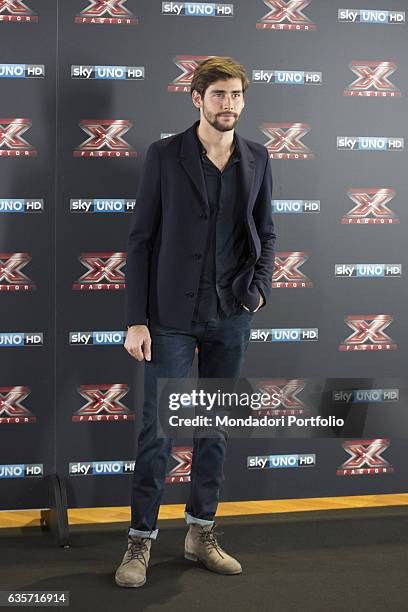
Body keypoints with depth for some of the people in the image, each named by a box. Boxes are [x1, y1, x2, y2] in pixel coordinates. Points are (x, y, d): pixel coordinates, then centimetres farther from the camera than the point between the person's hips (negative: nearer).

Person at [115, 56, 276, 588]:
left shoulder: (256, 159, 6)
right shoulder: (165, 155, -5)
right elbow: (140, 239, -5)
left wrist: (261, 282, -3)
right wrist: (136, 320, -9)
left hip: (231, 315, 4)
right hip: (172, 315, -3)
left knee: (215, 426, 11)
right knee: (158, 429, 0)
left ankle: (202, 533, 25)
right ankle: (141, 540, 13)